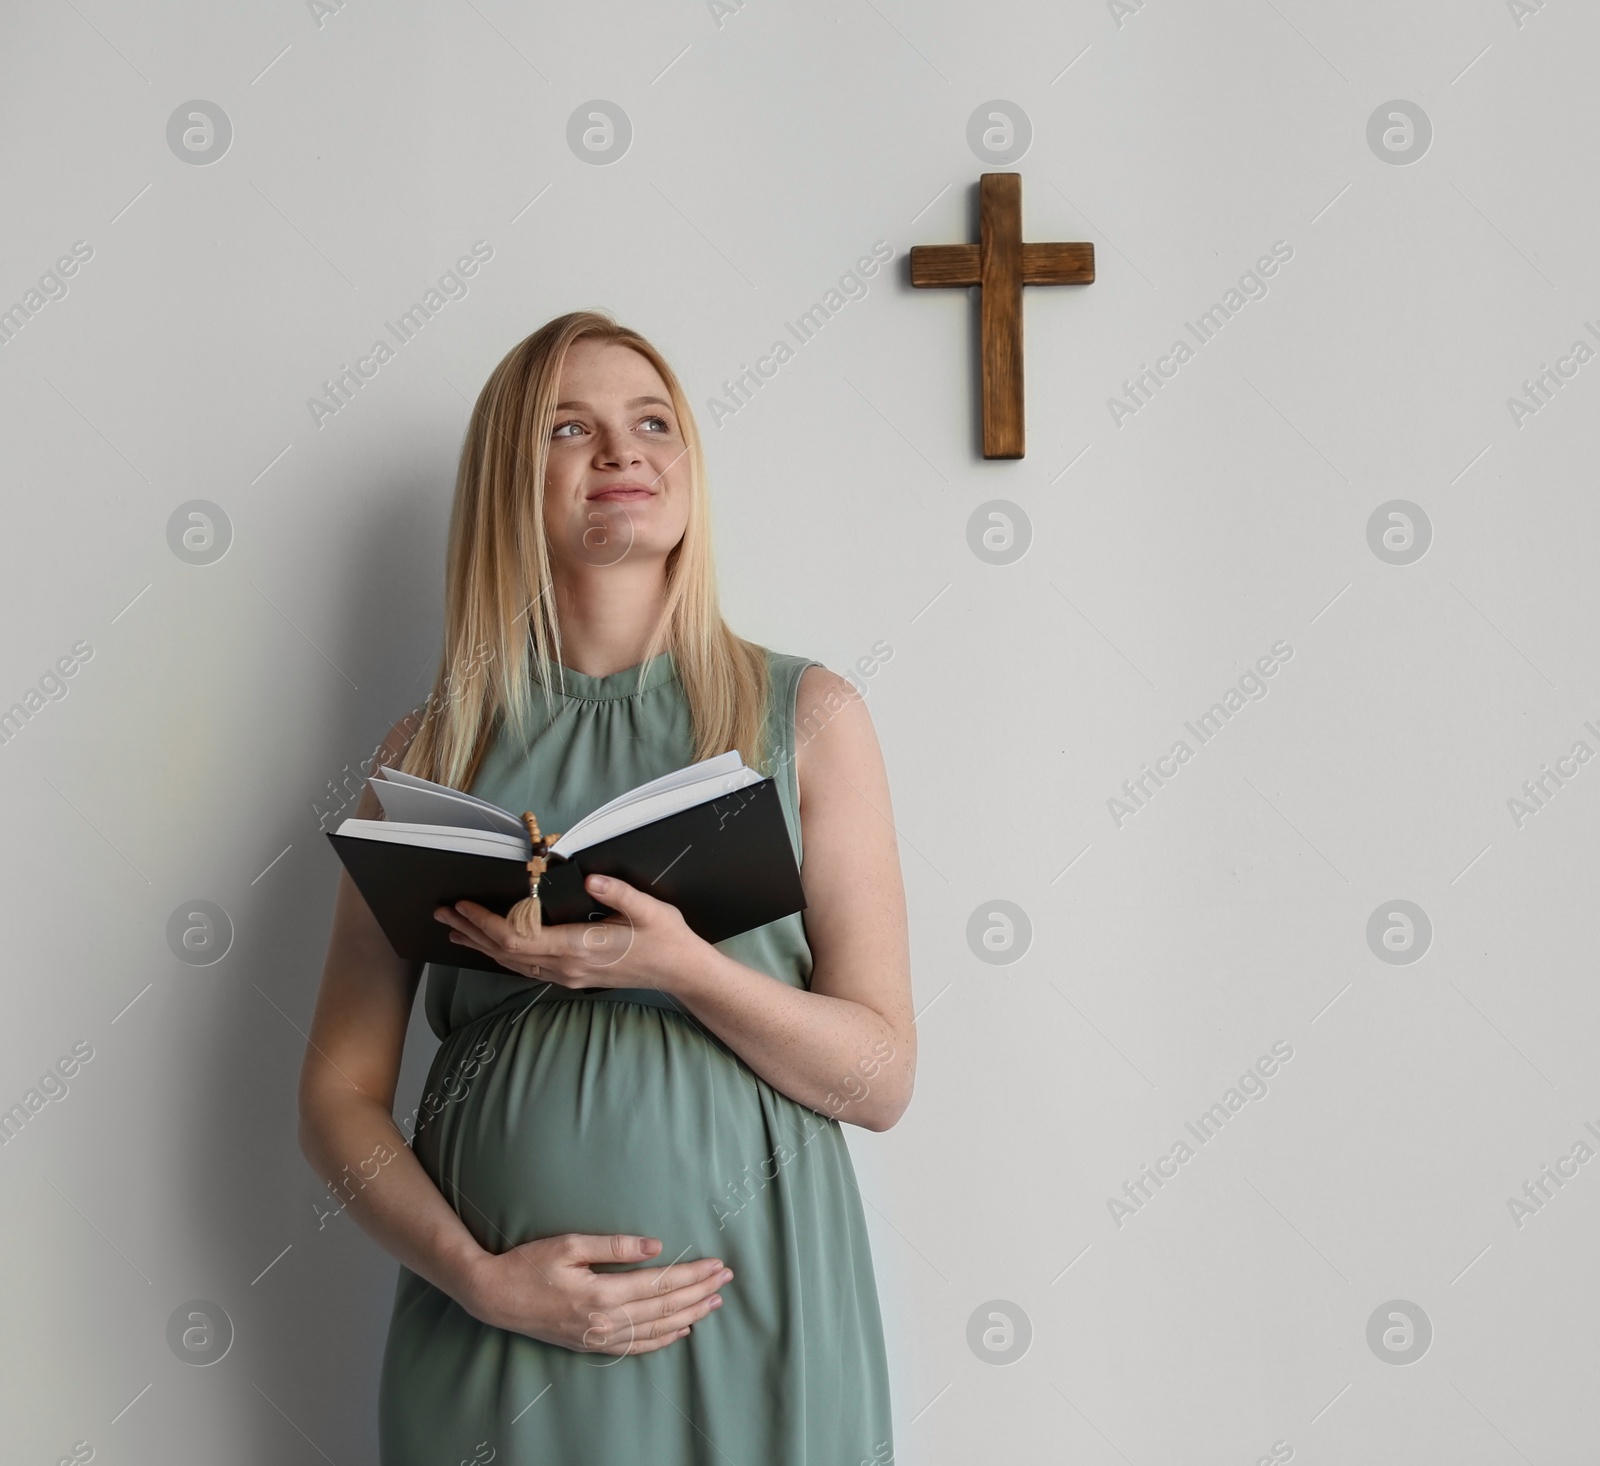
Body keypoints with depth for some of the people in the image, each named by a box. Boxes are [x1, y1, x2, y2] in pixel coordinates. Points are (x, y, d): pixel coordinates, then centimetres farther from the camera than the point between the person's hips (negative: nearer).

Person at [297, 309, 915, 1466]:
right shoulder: (434, 751, 3)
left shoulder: (808, 716, 0)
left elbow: (883, 1078, -3)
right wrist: (479, 1276, -12)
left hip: (753, 1310, 0)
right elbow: (341, 1094, 3)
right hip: (497, 1330, 1)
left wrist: (679, 964, -18)